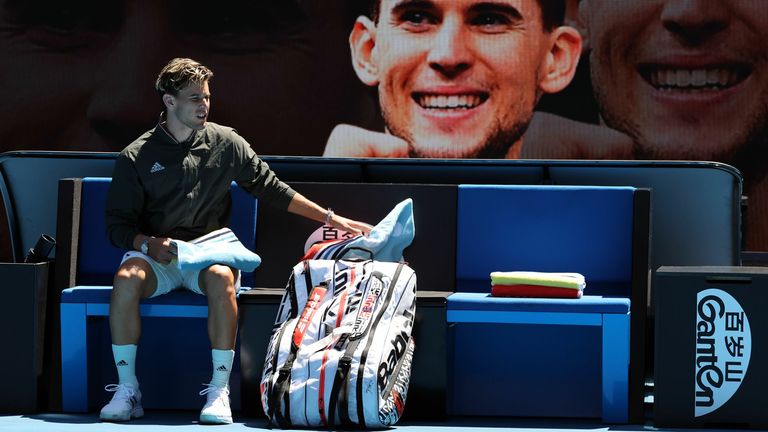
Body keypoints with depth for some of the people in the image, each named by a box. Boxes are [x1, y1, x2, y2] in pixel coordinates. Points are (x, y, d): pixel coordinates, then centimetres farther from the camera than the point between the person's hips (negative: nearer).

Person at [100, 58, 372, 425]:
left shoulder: (225, 143, 7)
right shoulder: (137, 157, 3)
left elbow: (270, 187, 13)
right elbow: (118, 225, 3)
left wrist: (330, 218, 9)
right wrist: (148, 244, -19)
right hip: (156, 254, 0)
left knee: (221, 278, -36)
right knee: (127, 278, -34)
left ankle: (220, 390, -31)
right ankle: (127, 389, -25)